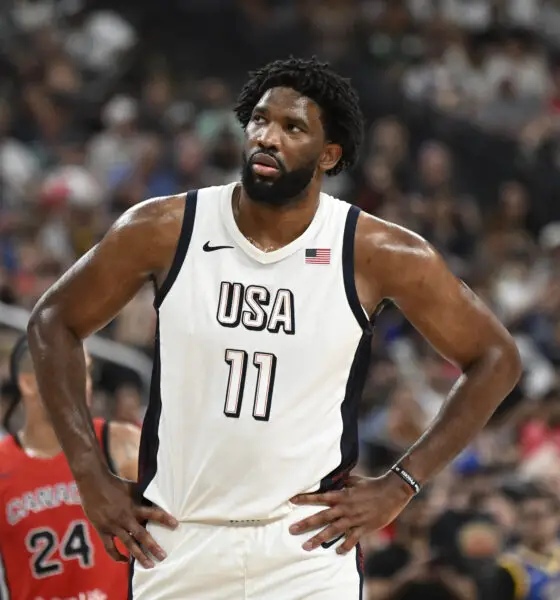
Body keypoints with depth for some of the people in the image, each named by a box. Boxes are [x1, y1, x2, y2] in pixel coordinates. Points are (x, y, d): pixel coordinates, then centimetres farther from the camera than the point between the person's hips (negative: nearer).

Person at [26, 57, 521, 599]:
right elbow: (54, 321, 8)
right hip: (173, 543, 2)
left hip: (309, 546, -1)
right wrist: (91, 476, 2)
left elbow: (495, 359, 3)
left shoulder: (378, 254, -7)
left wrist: (398, 487, -2)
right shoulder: (163, 230, -4)